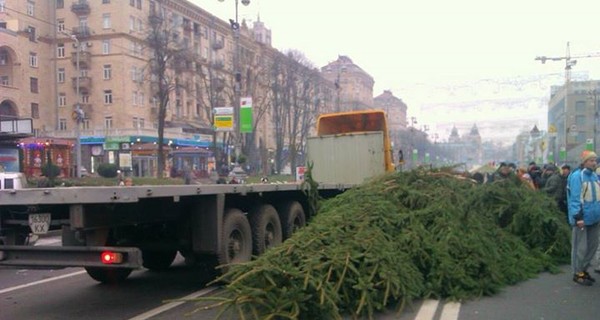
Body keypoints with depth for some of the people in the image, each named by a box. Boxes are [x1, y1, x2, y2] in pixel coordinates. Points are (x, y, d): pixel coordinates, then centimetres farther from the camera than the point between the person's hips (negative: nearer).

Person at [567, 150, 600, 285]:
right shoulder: (577, 176, -13)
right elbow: (575, 198, -16)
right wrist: (578, 217, -19)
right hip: (582, 218, -8)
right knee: (581, 247, 1)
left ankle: (584, 269, 28)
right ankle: (578, 273, 12)